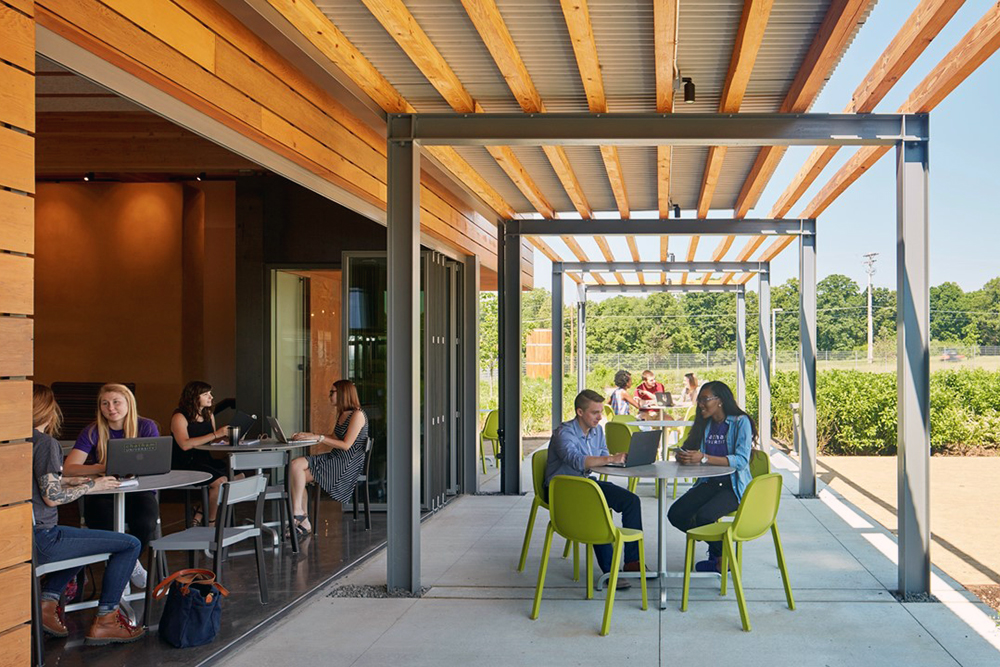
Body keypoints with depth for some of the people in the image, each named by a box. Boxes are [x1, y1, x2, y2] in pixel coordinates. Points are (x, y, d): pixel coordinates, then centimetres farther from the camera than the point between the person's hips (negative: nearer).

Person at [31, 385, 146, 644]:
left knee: (83, 539, 36)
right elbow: (52, 497, -18)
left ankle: (47, 602, 22)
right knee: (130, 545, -4)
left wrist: (68, 481, 17)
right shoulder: (45, 443, -14)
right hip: (39, 540, -10)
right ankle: (104, 621, 0)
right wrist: (92, 486, -5)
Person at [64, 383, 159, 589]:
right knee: (105, 527, -33)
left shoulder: (146, 427, 0)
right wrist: (103, 468, -30)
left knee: (145, 523, -33)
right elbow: (69, 468, -13)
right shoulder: (92, 432, -2)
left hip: (138, 491, 0)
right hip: (103, 494, 0)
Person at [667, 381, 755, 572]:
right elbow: (688, 449, 13)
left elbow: (741, 460, -19)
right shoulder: (705, 424, 11)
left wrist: (704, 458, -27)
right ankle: (715, 544, 10)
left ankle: (721, 557, -1)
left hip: (734, 486, -6)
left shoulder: (740, 422, -8)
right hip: (710, 483, 7)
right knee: (675, 514, -14)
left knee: (704, 516, -31)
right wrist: (683, 456, -14)